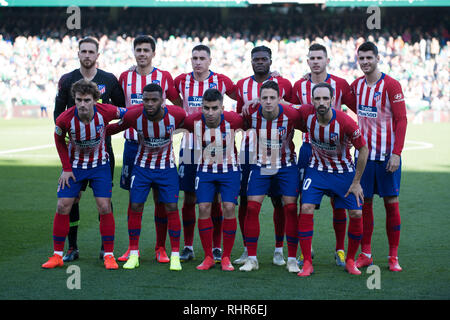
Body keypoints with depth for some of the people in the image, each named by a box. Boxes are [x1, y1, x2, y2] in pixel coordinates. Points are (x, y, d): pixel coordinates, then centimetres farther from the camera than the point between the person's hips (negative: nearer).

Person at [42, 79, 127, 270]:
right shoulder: (65, 119, -25)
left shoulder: (105, 112, -25)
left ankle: (109, 255, 4)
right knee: (62, 207, -4)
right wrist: (66, 168, -4)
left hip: (100, 165, 0)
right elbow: (59, 140, -4)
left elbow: (128, 113, -4)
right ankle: (57, 255, 7)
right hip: (74, 165, 0)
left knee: (105, 207, -7)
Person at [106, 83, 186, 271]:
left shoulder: (176, 114, -22)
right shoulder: (134, 115, -22)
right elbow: (114, 128, -2)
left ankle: (175, 255, 5)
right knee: (135, 207, -2)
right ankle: (133, 254, 10)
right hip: (142, 166, 1)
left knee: (172, 208, -5)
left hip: (167, 167, 0)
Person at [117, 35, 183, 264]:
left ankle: (161, 248, 9)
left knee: (160, 197, 0)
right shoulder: (125, 77, 7)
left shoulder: (164, 77, 2)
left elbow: (180, 105, 10)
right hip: (132, 143, 2)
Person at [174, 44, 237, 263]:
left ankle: (217, 248, 9)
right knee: (189, 199, 2)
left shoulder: (221, 81, 1)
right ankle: (188, 247, 12)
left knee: (215, 199, 1)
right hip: (190, 145, 1)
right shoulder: (182, 80, 5)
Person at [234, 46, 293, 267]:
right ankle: (247, 249, 11)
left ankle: (279, 249, 8)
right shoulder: (242, 85, 11)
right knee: (244, 200, 1)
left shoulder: (282, 84, 3)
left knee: (279, 200, -1)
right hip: (249, 151, 2)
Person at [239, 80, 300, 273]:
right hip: (260, 166, 1)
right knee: (252, 208, -7)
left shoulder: (291, 115, -20)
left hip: (286, 166, -1)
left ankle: (292, 259, 4)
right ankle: (251, 258, 4)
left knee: (291, 208, -7)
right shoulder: (251, 113, -15)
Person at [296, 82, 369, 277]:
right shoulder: (306, 113, -19)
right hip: (317, 170, 1)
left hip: (343, 172, -1)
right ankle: (307, 263, -6)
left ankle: (350, 261, 14)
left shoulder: (345, 122, -26)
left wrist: (356, 182, -11)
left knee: (356, 214, -7)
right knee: (306, 209, -15)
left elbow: (363, 149, -13)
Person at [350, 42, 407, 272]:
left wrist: (396, 153, -16)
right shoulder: (356, 86, 7)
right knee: (364, 203, 4)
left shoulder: (391, 85, -8)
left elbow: (401, 120, -10)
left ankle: (393, 257, 5)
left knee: (391, 202, -1)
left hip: (387, 155, -4)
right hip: (364, 153, 4)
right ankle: (365, 254, 10)